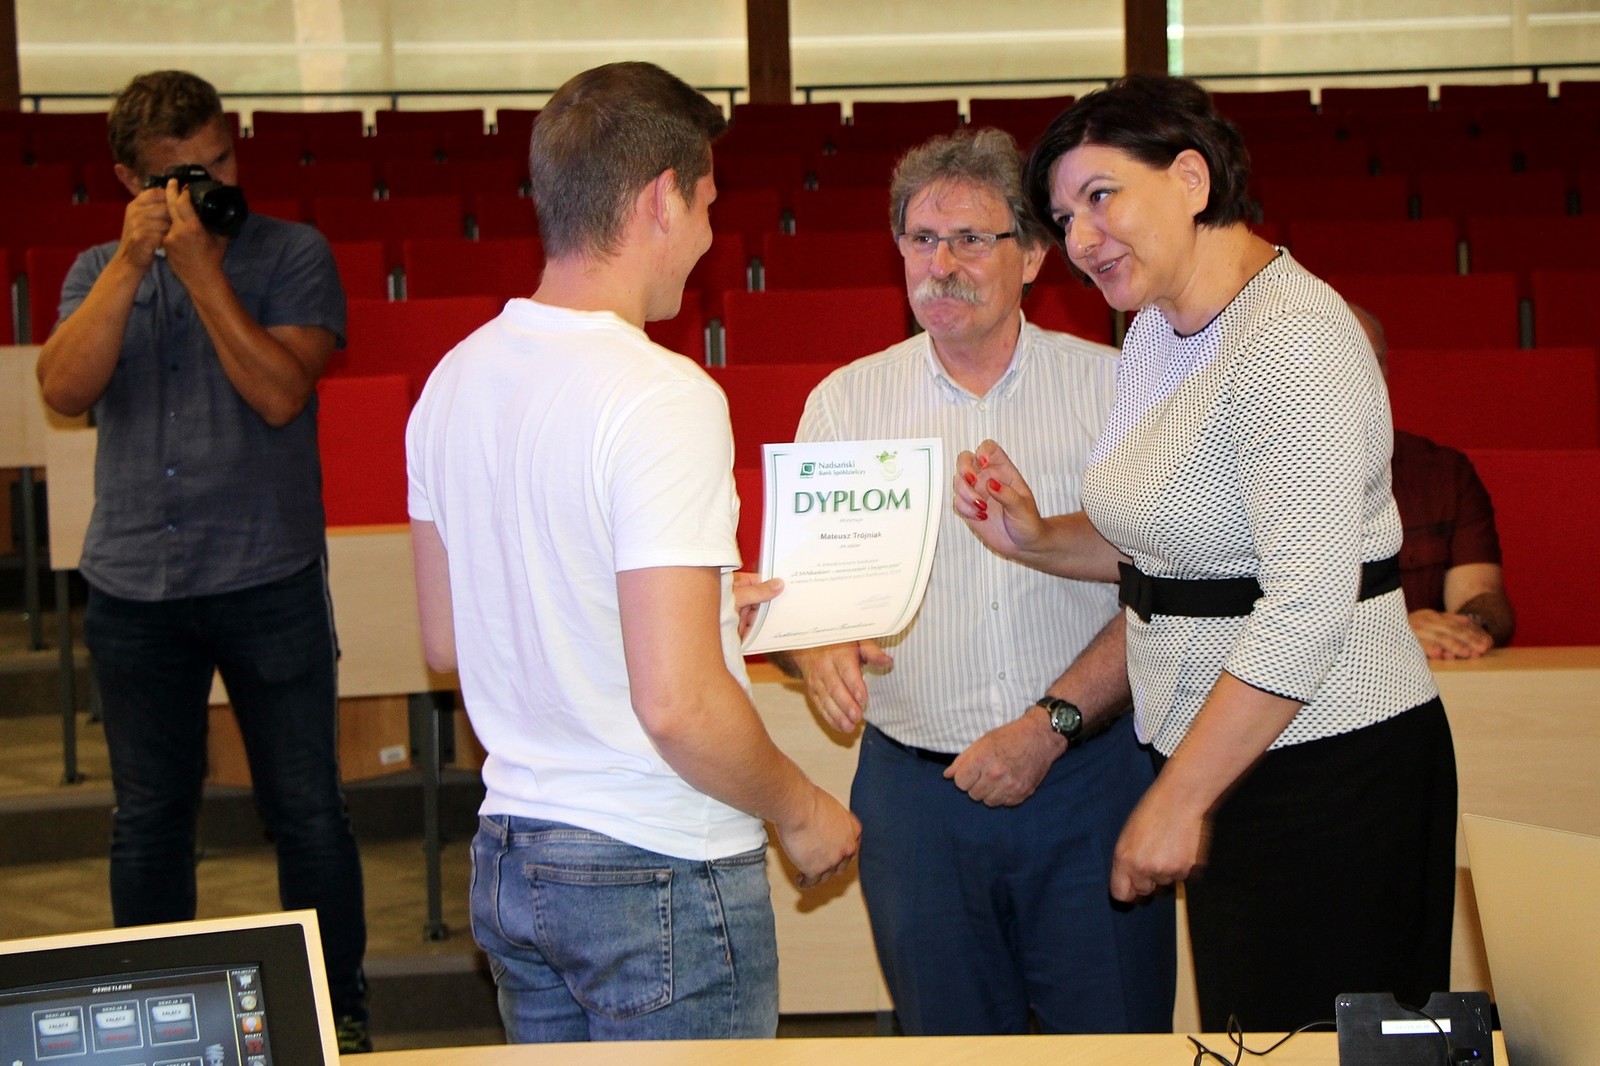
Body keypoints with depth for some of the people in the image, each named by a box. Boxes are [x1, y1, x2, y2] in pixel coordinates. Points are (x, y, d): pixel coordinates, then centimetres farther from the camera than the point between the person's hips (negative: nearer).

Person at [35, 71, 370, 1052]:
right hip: (135, 588, 3)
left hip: (270, 579, -3)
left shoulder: (292, 255, -1)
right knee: (149, 819, 12)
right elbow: (65, 389, -9)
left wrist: (202, 270, -17)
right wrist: (133, 261, -13)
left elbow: (280, 393, -14)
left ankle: (339, 1008, 18)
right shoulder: (100, 273, 8)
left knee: (308, 811, 4)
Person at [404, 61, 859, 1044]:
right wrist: (801, 812, -7)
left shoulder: (454, 381, 4)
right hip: (661, 875, -8)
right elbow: (679, 705, -26)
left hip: (508, 860, 8)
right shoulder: (663, 399, -21)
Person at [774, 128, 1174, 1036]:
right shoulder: (847, 400, 6)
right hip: (916, 785, 2)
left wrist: (1051, 724, -14)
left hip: (1090, 776, -1)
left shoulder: (1112, 387, 1)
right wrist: (819, 646, -19)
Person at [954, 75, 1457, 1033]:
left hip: (1329, 765, -9)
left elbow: (1307, 610, -26)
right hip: (1227, 762, 9)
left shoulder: (1295, 339, -20)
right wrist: (1039, 539, 4)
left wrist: (1178, 799, -22)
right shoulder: (1157, 330, 10)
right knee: (1239, 1032, 15)